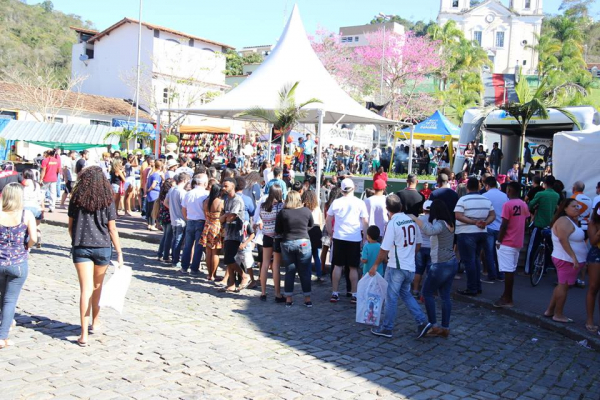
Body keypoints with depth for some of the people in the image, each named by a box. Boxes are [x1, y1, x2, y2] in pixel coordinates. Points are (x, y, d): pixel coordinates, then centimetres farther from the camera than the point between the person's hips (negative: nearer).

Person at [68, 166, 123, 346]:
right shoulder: (107, 201, -5)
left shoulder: (76, 199, -1)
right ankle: (95, 322, 35)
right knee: (97, 286, 19)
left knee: (86, 289, -1)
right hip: (102, 247, 0)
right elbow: (112, 229, -6)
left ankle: (84, 334, -4)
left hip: (80, 248, 0)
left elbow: (71, 226, 6)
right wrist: (119, 253, -1)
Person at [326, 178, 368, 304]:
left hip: (339, 238, 2)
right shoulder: (360, 203, -4)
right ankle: (354, 295, 7)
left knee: (337, 266, 9)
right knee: (353, 268, 5)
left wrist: (331, 232, 19)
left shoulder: (336, 202, 2)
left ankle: (334, 293, 10)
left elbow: (328, 220, 7)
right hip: (355, 239, -1)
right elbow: (365, 222, -4)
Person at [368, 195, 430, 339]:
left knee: (391, 297, 5)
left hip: (396, 267, -6)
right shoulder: (412, 220, 2)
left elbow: (384, 249, -16)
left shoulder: (392, 223, -17)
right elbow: (418, 244, 12)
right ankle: (422, 322, 13)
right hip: (410, 267, 6)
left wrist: (375, 265, -4)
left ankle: (386, 328, 14)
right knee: (405, 294, 21)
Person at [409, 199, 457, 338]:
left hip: (441, 265, -8)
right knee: (445, 295, 10)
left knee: (427, 292, 5)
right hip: (452, 263, 8)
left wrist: (416, 219, -29)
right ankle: (445, 328, 13)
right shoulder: (449, 224, 11)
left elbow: (429, 230, -40)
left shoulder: (440, 224, -16)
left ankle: (434, 326, 5)